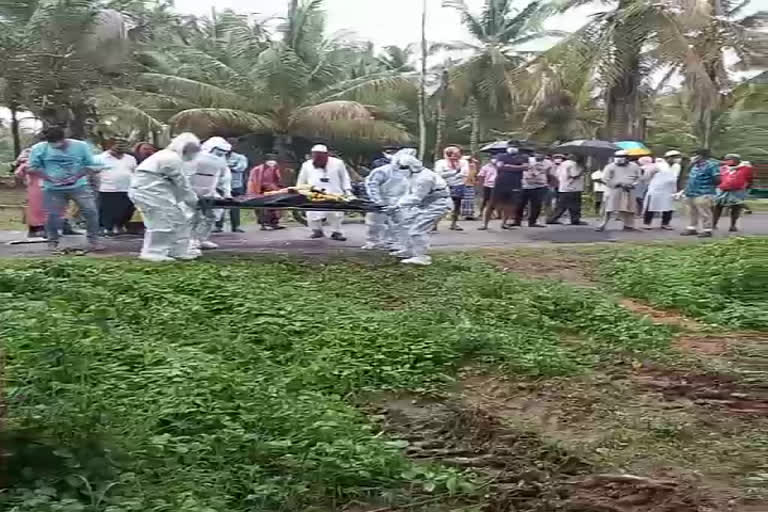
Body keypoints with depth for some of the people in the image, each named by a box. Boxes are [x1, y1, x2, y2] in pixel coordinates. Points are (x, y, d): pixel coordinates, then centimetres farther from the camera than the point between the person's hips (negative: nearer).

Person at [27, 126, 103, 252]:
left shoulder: (81, 146, -4)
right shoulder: (39, 148, -3)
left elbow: (91, 165, 1)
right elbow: (32, 168, 1)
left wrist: (77, 176, -15)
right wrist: (49, 178, -14)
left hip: (79, 186, 0)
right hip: (53, 189, 0)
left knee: (91, 212, -6)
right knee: (53, 215, 2)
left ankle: (93, 241, 7)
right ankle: (53, 243, 20)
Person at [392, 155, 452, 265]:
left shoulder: (424, 177, -29)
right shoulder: (413, 175, 4)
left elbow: (416, 198, -30)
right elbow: (409, 193, 8)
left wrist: (398, 205, -26)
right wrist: (399, 203, -6)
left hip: (438, 204, -11)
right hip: (425, 203, 11)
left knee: (418, 229, -18)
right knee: (406, 223, 16)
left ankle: (421, 257, -11)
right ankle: (408, 250, 29)